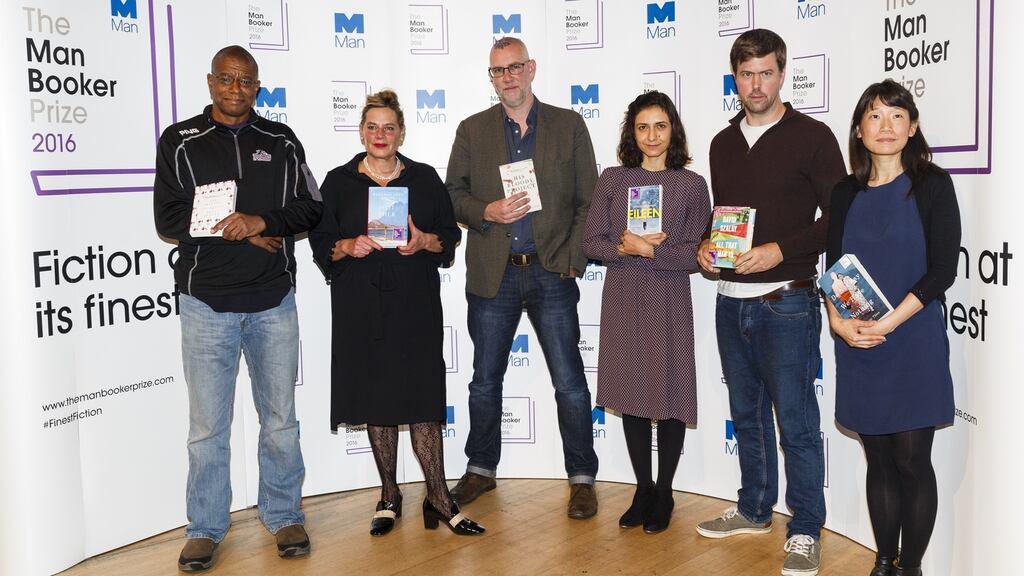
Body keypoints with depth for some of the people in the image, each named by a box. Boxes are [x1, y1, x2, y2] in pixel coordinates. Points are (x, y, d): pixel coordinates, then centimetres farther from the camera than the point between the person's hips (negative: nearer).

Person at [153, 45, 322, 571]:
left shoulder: (281, 142, 9)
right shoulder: (179, 142, 4)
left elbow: (310, 208, 3)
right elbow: (168, 218, -4)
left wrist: (259, 221, -14)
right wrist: (241, 233, -12)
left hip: (274, 300, 2)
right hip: (206, 301, -1)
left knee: (280, 417, 10)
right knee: (207, 424, 3)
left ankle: (284, 515, 24)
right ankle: (205, 528, 18)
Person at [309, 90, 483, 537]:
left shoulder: (425, 179, 9)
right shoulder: (339, 182, 8)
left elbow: (450, 235, 9)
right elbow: (321, 244, 7)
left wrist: (424, 241, -12)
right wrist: (349, 247, -13)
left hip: (414, 306, -1)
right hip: (361, 310, 1)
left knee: (422, 399, -5)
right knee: (376, 401, 6)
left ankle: (438, 497, 3)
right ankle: (389, 495, 19)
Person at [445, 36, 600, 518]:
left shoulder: (569, 126, 5)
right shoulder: (472, 130, 9)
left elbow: (588, 200, 3)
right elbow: (453, 194, 8)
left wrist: (573, 259, -6)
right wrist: (487, 211, -12)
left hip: (552, 274, -2)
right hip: (492, 275, 2)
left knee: (570, 382, 0)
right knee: (484, 381, 12)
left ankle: (581, 477, 14)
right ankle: (480, 468, 29)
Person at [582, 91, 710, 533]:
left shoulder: (691, 185, -1)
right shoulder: (612, 180, 5)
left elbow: (694, 255, -7)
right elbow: (591, 243, 2)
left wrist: (645, 248, -14)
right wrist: (623, 249, -15)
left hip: (668, 302, -2)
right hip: (622, 300, 2)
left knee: (671, 396, 3)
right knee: (631, 396, 9)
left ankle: (664, 493, 21)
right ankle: (643, 489, 25)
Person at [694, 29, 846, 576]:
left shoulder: (812, 136, -5)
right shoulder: (723, 143, 12)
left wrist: (779, 250, -19)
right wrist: (706, 245, 0)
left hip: (785, 301, -6)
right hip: (731, 300, 6)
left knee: (796, 422, 0)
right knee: (747, 414, 17)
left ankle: (805, 532, 13)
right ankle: (754, 510, 32)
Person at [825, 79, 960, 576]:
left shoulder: (932, 185, -2)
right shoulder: (846, 193, 9)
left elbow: (942, 270, -9)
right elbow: (832, 267, 8)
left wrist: (886, 324, -17)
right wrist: (838, 321, -11)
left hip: (913, 344, -3)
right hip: (857, 347, 3)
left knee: (912, 461, 2)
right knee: (879, 460, 11)